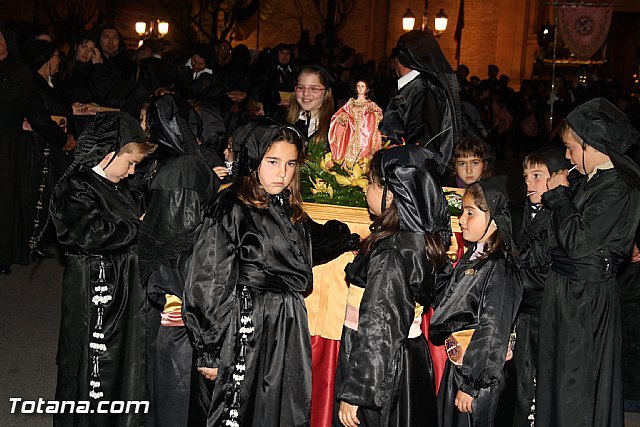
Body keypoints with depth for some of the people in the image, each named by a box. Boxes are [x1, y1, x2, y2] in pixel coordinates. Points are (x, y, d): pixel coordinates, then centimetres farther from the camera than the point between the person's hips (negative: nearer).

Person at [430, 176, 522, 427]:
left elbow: (492, 334, -20)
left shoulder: (498, 269, -19)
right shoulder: (470, 259, 5)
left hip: (478, 375, -8)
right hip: (456, 366, 8)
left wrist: (471, 385, -19)